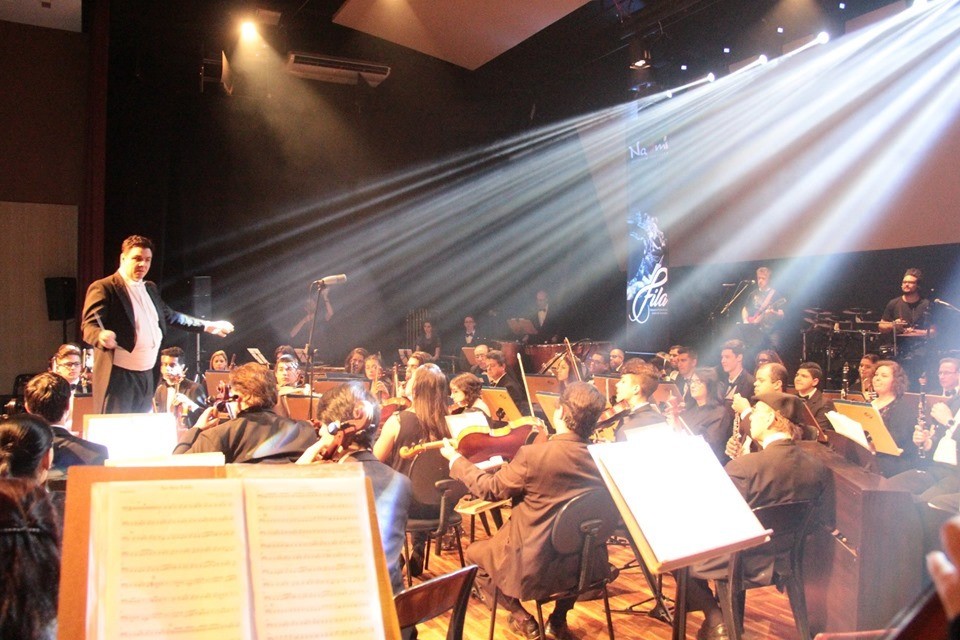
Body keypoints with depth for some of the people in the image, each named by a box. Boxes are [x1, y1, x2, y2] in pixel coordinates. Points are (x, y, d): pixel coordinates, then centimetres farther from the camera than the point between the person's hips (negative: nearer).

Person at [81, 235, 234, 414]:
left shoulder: (150, 288, 16)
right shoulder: (103, 288, -9)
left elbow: (169, 316, 27)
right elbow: (89, 325, -17)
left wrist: (207, 326, 26)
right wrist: (102, 336, -40)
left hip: (146, 374, 8)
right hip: (118, 374, -8)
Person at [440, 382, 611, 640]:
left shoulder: (533, 455, -24)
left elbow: (490, 489, -8)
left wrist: (456, 459, 7)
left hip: (535, 568, -4)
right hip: (586, 566, 4)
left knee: (474, 553, 22)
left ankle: (521, 618, 14)